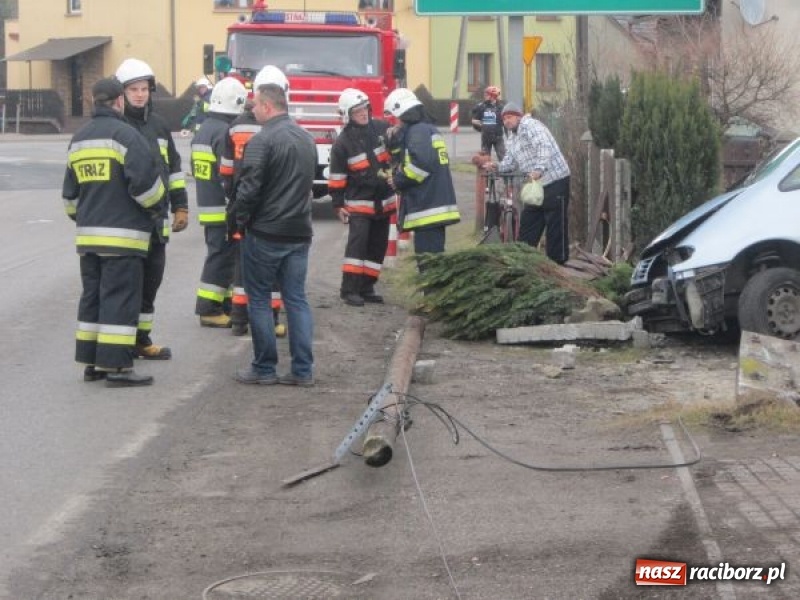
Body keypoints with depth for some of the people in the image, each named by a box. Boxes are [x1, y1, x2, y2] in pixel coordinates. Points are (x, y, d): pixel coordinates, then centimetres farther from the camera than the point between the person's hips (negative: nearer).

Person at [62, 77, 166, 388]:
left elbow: (70, 193, 19)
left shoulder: (78, 139, 13)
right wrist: (154, 205, 1)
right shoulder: (125, 134, -12)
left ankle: (91, 362, 16)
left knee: (92, 297, 14)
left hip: (88, 234, 8)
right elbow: (146, 180, -18)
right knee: (121, 299, -5)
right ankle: (116, 365, -7)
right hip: (123, 235, -8)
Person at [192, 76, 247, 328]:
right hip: (223, 210, -10)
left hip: (206, 205, 10)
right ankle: (209, 310, -2)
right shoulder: (225, 133, -18)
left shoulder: (203, 130, 13)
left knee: (220, 254, 16)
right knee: (221, 257, -4)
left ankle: (226, 301, 22)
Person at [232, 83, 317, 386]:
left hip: (265, 234, -7)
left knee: (259, 300, 3)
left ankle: (264, 368, 6)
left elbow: (249, 187, -18)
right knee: (296, 299, 8)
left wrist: (240, 221, -4)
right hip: (299, 232, 7)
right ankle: (303, 370, 6)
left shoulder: (263, 140, -15)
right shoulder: (306, 139, 11)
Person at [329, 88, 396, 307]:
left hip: (384, 201, 5)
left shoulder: (381, 128, 0)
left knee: (378, 245, 8)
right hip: (359, 202, -5)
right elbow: (336, 177, -6)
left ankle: (366, 287, 16)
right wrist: (338, 204, -6)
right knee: (357, 241, -14)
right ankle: (349, 289, -11)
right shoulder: (343, 142, -9)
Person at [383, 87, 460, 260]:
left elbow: (422, 163, -24)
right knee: (434, 254, 15)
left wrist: (398, 181, -12)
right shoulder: (429, 129, 19)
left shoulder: (417, 131, -11)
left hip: (427, 207, -10)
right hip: (437, 204, 10)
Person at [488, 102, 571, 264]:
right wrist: (497, 166, -5)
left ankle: (558, 263, 0)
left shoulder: (530, 125, -12)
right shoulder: (512, 138, 19)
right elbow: (510, 162, 16)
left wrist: (539, 169, -38)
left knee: (556, 226, -5)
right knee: (527, 224, 13)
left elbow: (544, 146, -27)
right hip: (537, 184, 10)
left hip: (555, 181, -10)